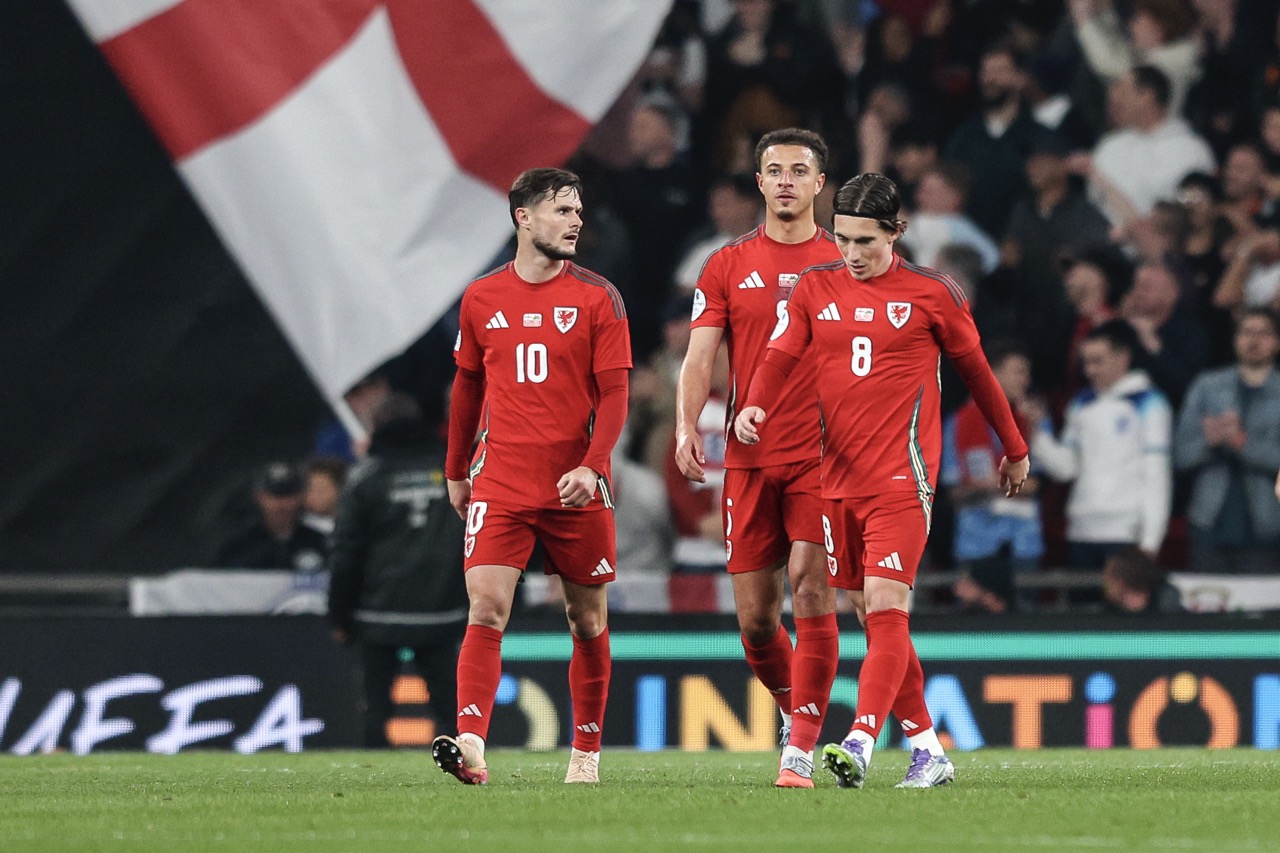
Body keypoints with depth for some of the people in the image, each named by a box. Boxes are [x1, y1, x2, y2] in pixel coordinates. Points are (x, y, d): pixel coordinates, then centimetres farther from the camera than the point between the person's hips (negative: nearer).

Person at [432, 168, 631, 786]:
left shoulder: (597, 298, 0)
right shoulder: (482, 299, 6)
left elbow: (613, 394, -3)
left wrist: (592, 466, -17)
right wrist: (455, 471, 19)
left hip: (576, 488, 0)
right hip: (500, 485, 0)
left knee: (587, 619, 7)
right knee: (486, 609, -14)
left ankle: (586, 753, 19)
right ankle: (470, 745, -23)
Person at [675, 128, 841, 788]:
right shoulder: (727, 267, 8)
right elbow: (699, 357, 1)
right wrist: (687, 426, -16)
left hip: (823, 456, -2)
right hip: (749, 457, 2)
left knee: (811, 586, -14)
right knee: (754, 615, 3)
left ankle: (801, 751, -12)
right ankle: (795, 713, 29)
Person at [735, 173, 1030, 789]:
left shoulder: (932, 294, 1)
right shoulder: (815, 288, 8)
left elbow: (977, 371, 11)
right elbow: (780, 357, -1)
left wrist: (1014, 450, 20)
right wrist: (754, 410, -22)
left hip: (902, 479, -5)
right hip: (837, 478, 5)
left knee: (886, 607, -16)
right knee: (871, 617, 7)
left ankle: (859, 744, -27)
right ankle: (928, 751, 15)